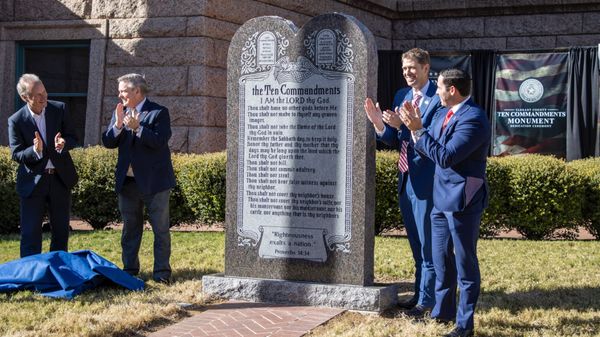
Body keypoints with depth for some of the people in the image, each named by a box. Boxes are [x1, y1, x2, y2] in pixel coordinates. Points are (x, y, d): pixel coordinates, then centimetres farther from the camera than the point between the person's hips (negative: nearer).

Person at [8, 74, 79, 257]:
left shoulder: (59, 109, -4)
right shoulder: (16, 120, -10)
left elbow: (73, 138, 0)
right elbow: (16, 154, -10)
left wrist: (63, 144, -24)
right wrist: (35, 151, -30)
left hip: (60, 178, 3)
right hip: (33, 182, -3)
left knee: (61, 230, 13)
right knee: (30, 234, -1)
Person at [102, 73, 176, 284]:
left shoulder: (159, 113, -6)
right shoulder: (120, 113, 11)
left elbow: (161, 141, -18)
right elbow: (107, 142, 4)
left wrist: (137, 127, -24)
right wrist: (118, 124, -13)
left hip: (154, 181, -5)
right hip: (128, 181, 6)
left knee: (160, 229, 0)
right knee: (130, 228, 13)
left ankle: (162, 272, 6)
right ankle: (130, 270, 22)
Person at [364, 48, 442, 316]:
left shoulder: (439, 99, -12)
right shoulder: (401, 96, 10)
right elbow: (394, 140, 12)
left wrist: (402, 125, -28)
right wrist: (378, 123, -6)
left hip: (425, 180, -8)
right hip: (405, 177, 8)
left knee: (427, 243, -1)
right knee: (415, 242, 17)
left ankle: (427, 299, 7)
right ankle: (419, 292, 28)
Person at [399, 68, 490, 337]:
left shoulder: (473, 119, -19)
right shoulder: (449, 113, 10)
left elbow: (445, 157, -25)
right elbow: (429, 149, 10)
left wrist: (418, 130, -20)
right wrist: (415, 126, -2)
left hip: (461, 201, -9)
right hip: (441, 198, 9)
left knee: (464, 262, 0)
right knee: (441, 258, 18)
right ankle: (443, 310, 32)